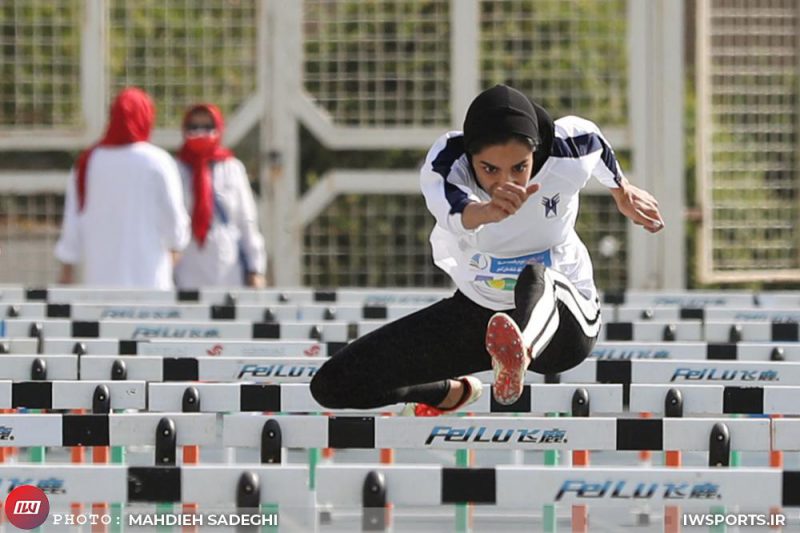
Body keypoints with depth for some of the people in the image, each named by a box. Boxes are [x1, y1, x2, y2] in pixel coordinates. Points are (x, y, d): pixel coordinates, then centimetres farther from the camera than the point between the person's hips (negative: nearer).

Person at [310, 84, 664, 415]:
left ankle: (522, 349, -73)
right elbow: (455, 214, -49)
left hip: (564, 317, -2)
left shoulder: (570, 148, -21)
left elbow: (600, 150, 6)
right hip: (476, 311, 2)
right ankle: (455, 393, 20)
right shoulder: (445, 162, -25)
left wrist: (623, 192, 26)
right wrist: (487, 211, -72)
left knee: (535, 277, -40)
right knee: (333, 385, -4)